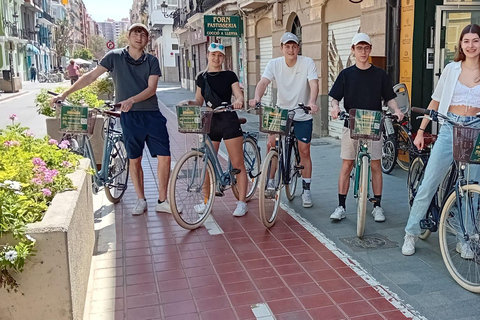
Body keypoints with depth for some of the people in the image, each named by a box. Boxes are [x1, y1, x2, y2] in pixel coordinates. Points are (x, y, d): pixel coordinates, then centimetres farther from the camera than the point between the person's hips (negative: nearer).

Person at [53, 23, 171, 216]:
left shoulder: (151, 61, 6)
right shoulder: (115, 57, 4)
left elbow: (151, 89, -5)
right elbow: (91, 76, 4)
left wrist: (131, 100, -23)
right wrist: (66, 93, -1)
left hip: (152, 115, 1)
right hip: (129, 116, -1)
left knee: (164, 157, -4)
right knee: (134, 160, 6)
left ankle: (162, 201, 9)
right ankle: (141, 201, 20)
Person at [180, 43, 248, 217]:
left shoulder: (229, 75, 1)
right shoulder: (202, 77, 10)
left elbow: (239, 96, -5)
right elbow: (199, 101, 15)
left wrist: (238, 101, -28)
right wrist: (188, 102, -6)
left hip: (228, 122, -4)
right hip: (210, 123, 4)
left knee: (238, 164, -2)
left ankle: (242, 202, 5)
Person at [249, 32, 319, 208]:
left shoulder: (307, 63, -10)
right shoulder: (274, 64, -6)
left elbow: (314, 84, -23)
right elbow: (263, 82, -19)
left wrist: (312, 103, -42)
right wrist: (257, 98, -40)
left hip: (303, 115, -1)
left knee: (304, 152, 2)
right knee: (271, 144, -9)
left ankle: (306, 190, 16)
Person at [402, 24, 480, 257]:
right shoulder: (451, 69, 6)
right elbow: (435, 102, 11)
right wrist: (420, 131, 9)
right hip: (449, 129, 0)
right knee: (428, 184, -3)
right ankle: (411, 233, 10)